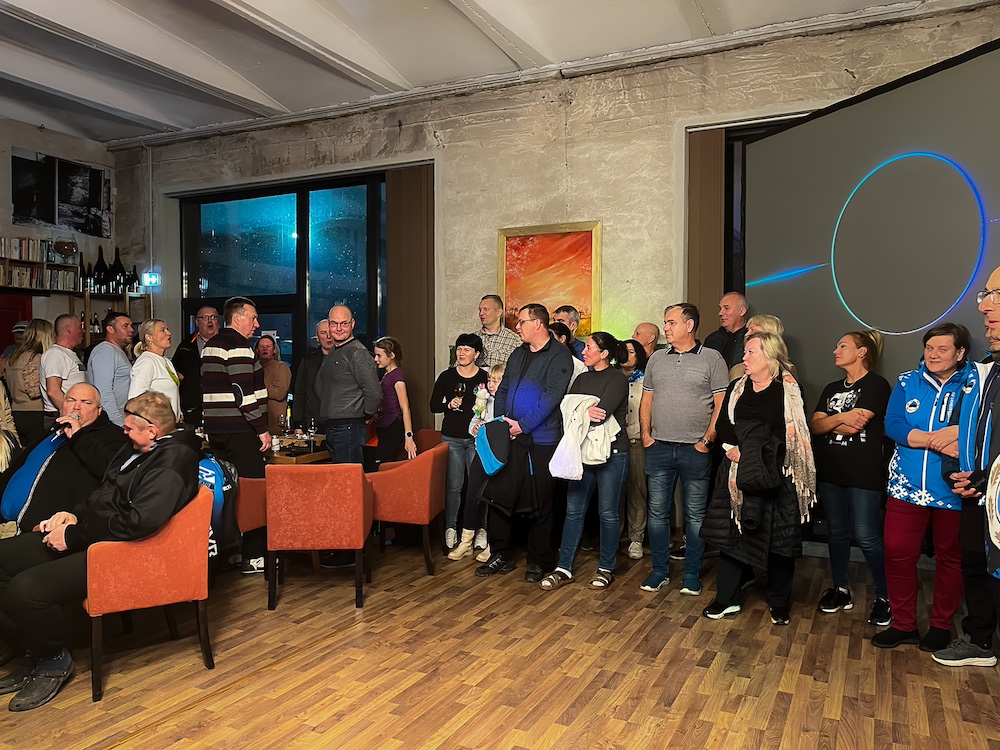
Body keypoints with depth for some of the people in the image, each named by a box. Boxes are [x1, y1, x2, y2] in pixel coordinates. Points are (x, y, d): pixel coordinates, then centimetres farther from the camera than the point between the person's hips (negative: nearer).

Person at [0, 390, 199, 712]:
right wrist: (76, 514, 6)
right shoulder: (139, 449, 13)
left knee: (26, 589, -26)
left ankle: (53, 662, 3)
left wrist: (74, 535, -20)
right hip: (88, 535, 11)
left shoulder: (172, 462, -20)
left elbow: (138, 521, -30)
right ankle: (28, 652, 15)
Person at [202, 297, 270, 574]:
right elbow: (244, 393, -20)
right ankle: (252, 556, -4)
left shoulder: (209, 346, 18)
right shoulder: (238, 346, -13)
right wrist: (263, 429, -15)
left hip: (216, 428, 10)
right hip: (239, 429, -10)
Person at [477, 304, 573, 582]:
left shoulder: (559, 355, -6)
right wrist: (501, 421, 1)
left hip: (540, 440, -6)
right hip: (508, 437, 7)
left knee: (539, 502, 3)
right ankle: (501, 555, 20)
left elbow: (551, 396, -15)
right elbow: (503, 390, 17)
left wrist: (523, 425, -17)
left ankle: (538, 561, 16)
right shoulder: (518, 355, 17)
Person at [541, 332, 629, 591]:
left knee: (608, 512, 4)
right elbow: (567, 407, 4)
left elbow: (601, 412, -19)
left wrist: (577, 413, -9)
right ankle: (564, 567, 13)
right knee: (574, 509, 6)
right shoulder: (582, 379, 15)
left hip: (611, 453, -6)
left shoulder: (618, 379, -6)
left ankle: (606, 568, 19)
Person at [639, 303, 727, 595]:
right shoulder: (656, 359, 11)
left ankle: (692, 574, 19)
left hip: (695, 450, -3)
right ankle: (659, 571, 21)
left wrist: (708, 439, -11)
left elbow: (721, 404, -5)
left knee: (695, 515, 7)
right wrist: (645, 434, 4)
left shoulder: (711, 358, -2)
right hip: (658, 448, 4)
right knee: (657, 512, 8)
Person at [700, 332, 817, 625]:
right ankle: (727, 600, 16)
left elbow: (793, 433, -11)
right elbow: (722, 425, 4)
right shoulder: (736, 388, 10)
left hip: (775, 477, -4)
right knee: (730, 532, 5)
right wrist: (732, 449, -16)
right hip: (737, 476, 4)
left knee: (779, 538, 4)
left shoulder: (788, 390, -3)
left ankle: (779, 602, 23)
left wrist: (752, 452, -17)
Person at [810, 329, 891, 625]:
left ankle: (885, 597, 11)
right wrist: (841, 418, -13)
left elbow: (856, 424, -16)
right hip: (831, 471, 6)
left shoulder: (876, 385, -5)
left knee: (866, 536, -4)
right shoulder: (832, 388, 16)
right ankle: (840, 590, 24)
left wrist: (829, 423, -2)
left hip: (864, 473, -6)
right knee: (836, 531, 12)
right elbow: (815, 426, 3)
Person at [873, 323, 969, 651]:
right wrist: (940, 440, -17)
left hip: (953, 491, -2)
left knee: (950, 557, 11)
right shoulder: (908, 382, 6)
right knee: (897, 553, 2)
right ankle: (903, 624, 19)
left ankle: (941, 625, 30)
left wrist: (958, 433, -24)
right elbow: (892, 425, -6)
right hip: (907, 486, 2)